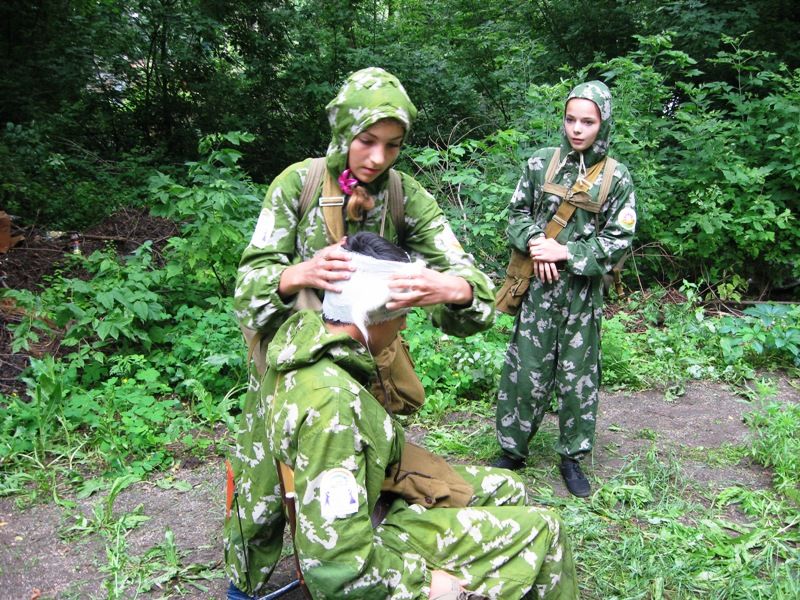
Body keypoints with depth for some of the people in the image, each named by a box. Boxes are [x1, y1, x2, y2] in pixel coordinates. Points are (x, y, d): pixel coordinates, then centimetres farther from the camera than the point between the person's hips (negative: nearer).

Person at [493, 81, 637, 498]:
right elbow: (517, 214, 8)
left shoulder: (616, 178, -2)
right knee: (525, 370, 5)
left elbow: (618, 241, -4)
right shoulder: (540, 165, 2)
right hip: (538, 286, 1)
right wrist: (534, 243, -11)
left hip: (583, 292, 0)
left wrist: (566, 253, -13)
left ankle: (572, 457, 24)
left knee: (578, 376, 8)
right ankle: (512, 450, 21)